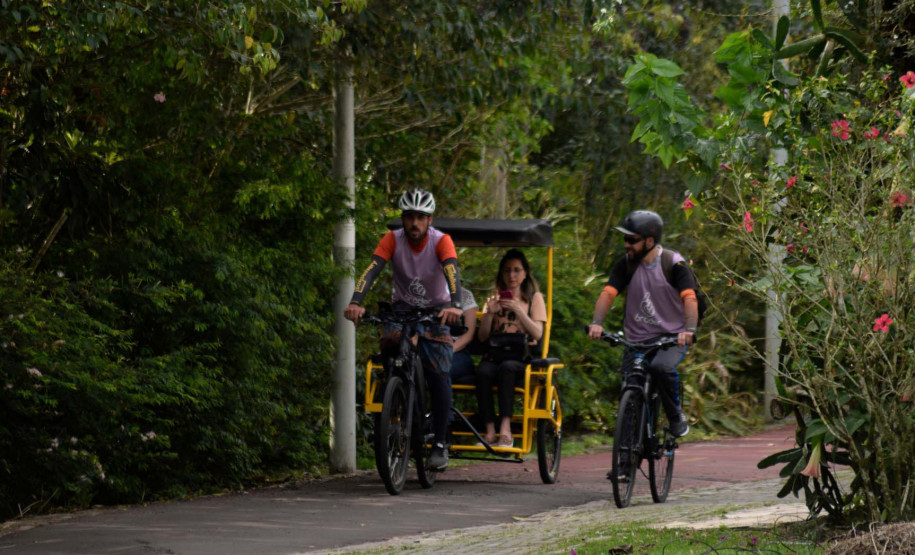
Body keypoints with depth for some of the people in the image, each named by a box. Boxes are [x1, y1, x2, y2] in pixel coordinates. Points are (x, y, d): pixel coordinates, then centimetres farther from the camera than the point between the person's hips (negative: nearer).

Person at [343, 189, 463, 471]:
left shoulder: (441, 241, -20)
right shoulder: (393, 240, -16)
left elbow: (452, 273, -36)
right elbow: (372, 270, -29)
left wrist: (454, 306, -56)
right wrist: (355, 302, -46)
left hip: (436, 310, -1)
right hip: (403, 306, 1)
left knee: (437, 374, -15)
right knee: (391, 342, -29)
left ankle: (439, 444, -8)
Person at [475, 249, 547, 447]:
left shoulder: (534, 298, 14)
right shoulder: (495, 299, 21)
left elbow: (537, 334, 0)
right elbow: (482, 337, 11)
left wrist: (519, 311, -12)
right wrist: (489, 313, -6)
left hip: (521, 357, -2)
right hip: (495, 354, 2)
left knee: (506, 368, -38)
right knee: (483, 372, -33)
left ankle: (505, 429, -46)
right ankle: (490, 432, -38)